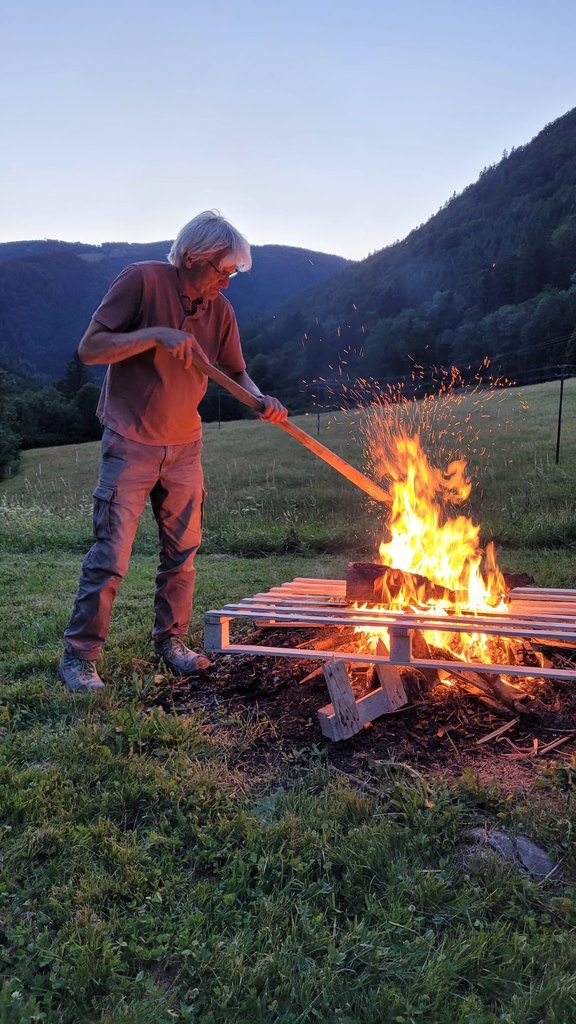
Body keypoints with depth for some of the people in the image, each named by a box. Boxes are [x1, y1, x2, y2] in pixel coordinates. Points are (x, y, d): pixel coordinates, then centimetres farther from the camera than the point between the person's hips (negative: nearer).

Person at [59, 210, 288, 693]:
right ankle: (79, 655, 8)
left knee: (182, 552, 10)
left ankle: (171, 640, 27)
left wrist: (262, 400, -13)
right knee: (111, 555, -5)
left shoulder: (220, 309, 2)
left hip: (184, 446, 5)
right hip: (131, 443, -5)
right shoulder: (142, 280, -12)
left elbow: (236, 373, 9)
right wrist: (156, 335, -25)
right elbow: (89, 348, -14)